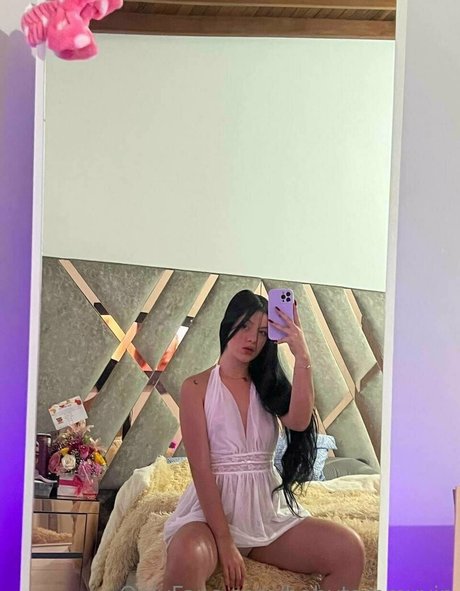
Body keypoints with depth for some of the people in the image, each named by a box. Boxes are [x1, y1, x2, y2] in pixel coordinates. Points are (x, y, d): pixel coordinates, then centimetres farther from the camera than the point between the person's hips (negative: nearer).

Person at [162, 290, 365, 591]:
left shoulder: (269, 385, 14)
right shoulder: (197, 387, 0)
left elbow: (299, 421, -10)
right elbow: (201, 469, -10)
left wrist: (302, 357, -17)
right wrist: (224, 542, -19)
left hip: (269, 508, 5)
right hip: (214, 508, -5)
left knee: (350, 550, -19)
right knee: (187, 556, -41)